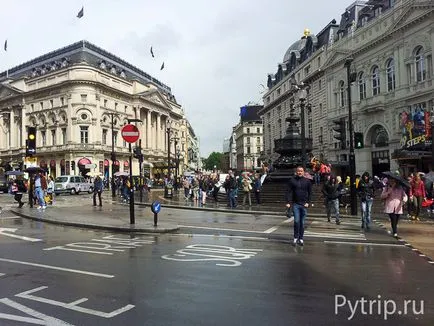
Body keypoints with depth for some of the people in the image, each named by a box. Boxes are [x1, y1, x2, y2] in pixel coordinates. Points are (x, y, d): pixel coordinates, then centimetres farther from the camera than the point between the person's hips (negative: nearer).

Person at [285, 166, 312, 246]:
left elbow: (310, 193, 9)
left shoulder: (307, 181, 6)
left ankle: (301, 238, 17)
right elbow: (289, 192, 0)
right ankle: (295, 237, 6)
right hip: (295, 204, -1)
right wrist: (288, 202, -9)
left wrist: (308, 202, -2)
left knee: (302, 223, 6)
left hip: (304, 204, 1)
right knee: (296, 221, -9)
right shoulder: (292, 180, 2)